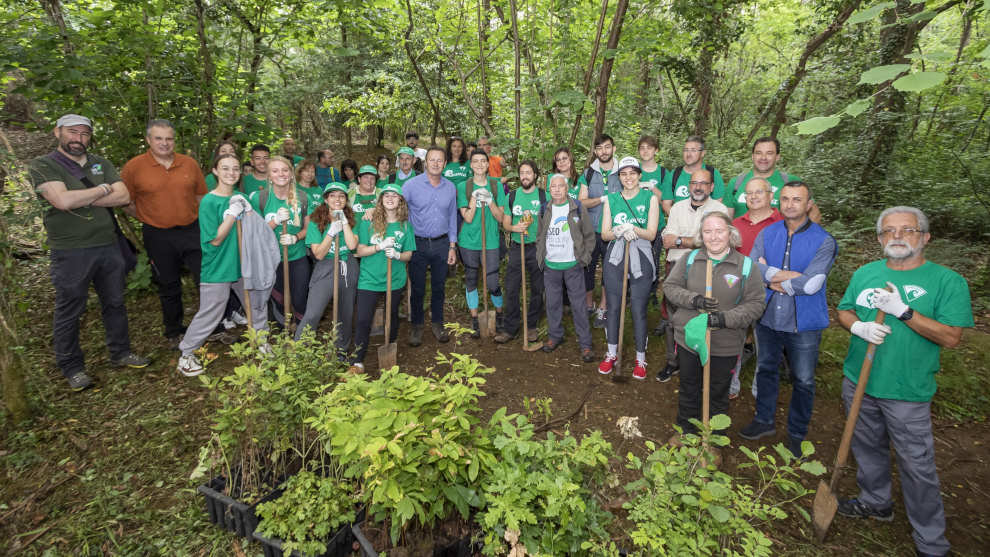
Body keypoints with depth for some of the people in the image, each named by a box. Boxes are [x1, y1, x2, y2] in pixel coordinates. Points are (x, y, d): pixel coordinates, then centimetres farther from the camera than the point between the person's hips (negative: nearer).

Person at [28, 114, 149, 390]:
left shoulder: (101, 164, 11)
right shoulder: (43, 166, -3)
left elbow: (124, 196, -3)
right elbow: (62, 200, -20)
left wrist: (82, 200, -13)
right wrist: (103, 189, -9)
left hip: (108, 246, 4)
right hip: (70, 252, -4)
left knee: (115, 303, 14)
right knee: (69, 312, 6)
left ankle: (120, 353, 29)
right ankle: (71, 367, 20)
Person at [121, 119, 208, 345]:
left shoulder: (190, 163, 2)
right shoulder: (134, 167, -5)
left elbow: (201, 195, 12)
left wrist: (193, 218, 7)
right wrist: (149, 218, 3)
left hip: (192, 231, 1)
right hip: (158, 237, -1)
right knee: (168, 288, 12)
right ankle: (174, 332, 29)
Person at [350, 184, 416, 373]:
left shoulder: (405, 225, 2)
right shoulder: (369, 222, -3)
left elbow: (408, 255, 4)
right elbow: (359, 251, -5)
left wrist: (396, 255, -18)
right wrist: (381, 246, -20)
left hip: (395, 279, 2)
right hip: (369, 279, -2)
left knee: (392, 316, 17)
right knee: (363, 320, -5)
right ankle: (357, 361, 8)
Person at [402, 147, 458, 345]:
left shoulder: (450, 187, 5)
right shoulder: (412, 184, -7)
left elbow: (452, 217, 10)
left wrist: (452, 246, 8)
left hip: (441, 244, 3)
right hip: (418, 244, -3)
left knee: (439, 286, 12)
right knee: (417, 287, 6)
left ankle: (437, 323, 28)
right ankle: (416, 325, 22)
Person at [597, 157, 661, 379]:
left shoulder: (650, 198, 1)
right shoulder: (611, 199, 8)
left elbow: (651, 234, -5)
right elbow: (605, 234, 4)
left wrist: (633, 229, -25)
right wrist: (619, 232, -18)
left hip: (641, 259, -2)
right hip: (615, 258, 3)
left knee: (638, 310, -1)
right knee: (613, 307, 8)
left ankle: (640, 359, 14)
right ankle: (611, 354, 24)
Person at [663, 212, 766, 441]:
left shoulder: (745, 265, -8)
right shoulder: (689, 259, -2)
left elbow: (756, 303, -7)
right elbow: (670, 287, 0)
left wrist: (726, 318, -22)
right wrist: (694, 299, -18)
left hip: (725, 346, -1)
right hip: (688, 338, 2)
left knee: (718, 393, 16)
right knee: (688, 388, 20)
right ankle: (685, 429, 42)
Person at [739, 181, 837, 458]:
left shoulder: (823, 241, -11)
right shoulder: (767, 233, 1)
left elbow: (811, 284, -23)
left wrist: (771, 276, -14)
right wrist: (787, 275, -23)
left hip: (804, 322, -3)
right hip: (768, 317, 4)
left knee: (803, 381, 11)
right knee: (766, 370, 19)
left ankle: (797, 433, 32)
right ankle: (764, 420, 39)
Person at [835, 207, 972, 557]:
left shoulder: (948, 281, -8)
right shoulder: (865, 273, 5)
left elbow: (952, 337, -14)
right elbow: (844, 311, 11)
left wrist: (903, 311, -24)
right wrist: (859, 326, -11)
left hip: (908, 391, -4)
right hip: (859, 381, 4)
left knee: (917, 465, 5)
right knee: (868, 447, 20)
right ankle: (876, 502, 43)